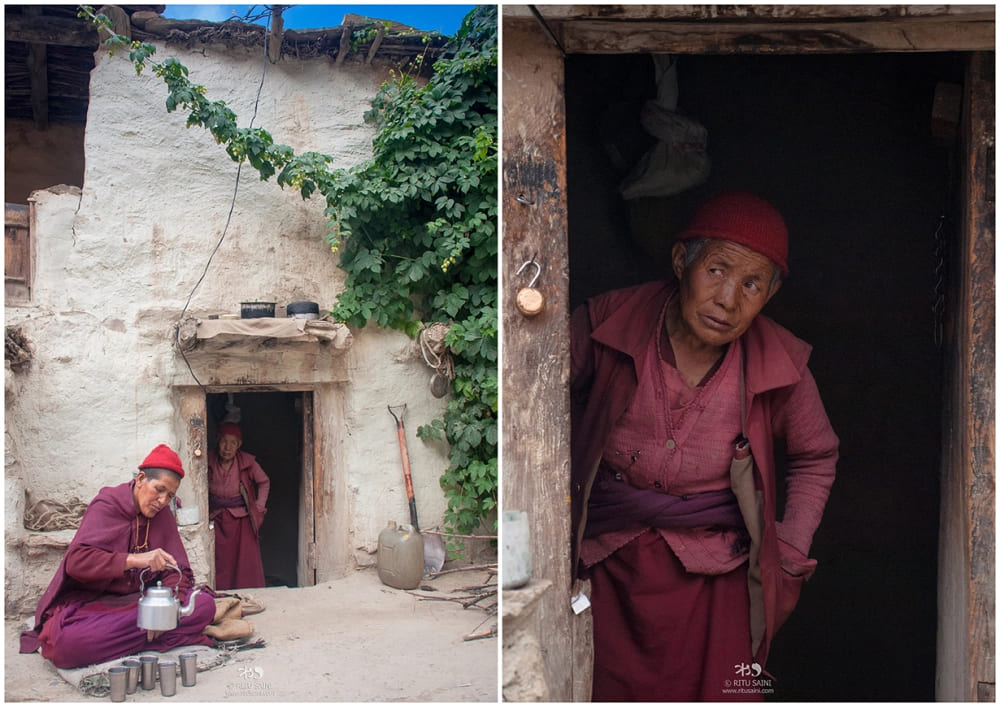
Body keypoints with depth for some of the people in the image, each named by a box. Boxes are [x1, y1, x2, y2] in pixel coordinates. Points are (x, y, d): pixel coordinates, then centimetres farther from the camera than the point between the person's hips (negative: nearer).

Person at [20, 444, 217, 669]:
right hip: (91, 603, -5)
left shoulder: (163, 514, 8)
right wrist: (134, 560, -35)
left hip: (141, 602, 6)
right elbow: (76, 560, -22)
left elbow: (178, 571, 4)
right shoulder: (107, 505, -6)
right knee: (68, 644, -38)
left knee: (205, 605, -22)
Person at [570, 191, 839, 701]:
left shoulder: (780, 364, -6)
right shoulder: (604, 324, -11)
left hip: (716, 575, 1)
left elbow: (816, 456, 14)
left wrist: (790, 553, 8)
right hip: (608, 565, 0)